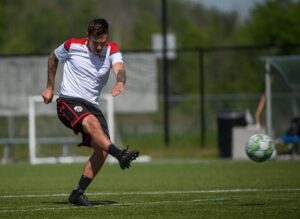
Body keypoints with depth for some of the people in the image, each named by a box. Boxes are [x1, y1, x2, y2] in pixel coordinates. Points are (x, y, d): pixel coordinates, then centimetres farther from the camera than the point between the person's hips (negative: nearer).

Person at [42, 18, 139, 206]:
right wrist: (50, 88, 19)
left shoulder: (112, 50, -1)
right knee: (92, 122, -35)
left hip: (92, 105, 4)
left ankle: (78, 193, -3)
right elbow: (53, 58, 17)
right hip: (68, 101, -4)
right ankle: (120, 155, -55)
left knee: (102, 150, -12)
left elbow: (119, 68, -23)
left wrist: (120, 81, -46)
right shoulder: (72, 46, -4)